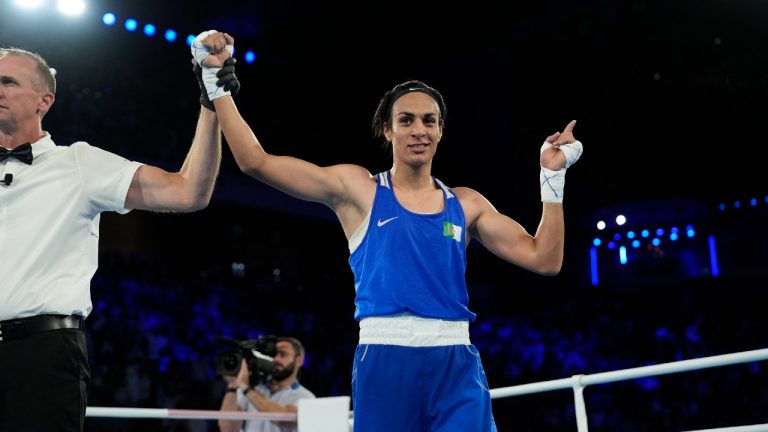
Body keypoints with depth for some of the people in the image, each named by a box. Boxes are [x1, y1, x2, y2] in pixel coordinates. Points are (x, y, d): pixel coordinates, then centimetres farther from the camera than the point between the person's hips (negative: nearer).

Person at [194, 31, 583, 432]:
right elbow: (256, 162, 2)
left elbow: (544, 259, 9)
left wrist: (552, 176, 5)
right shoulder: (357, 188, 5)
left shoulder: (466, 203, 12)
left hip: (456, 363, 2)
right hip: (385, 361, -2)